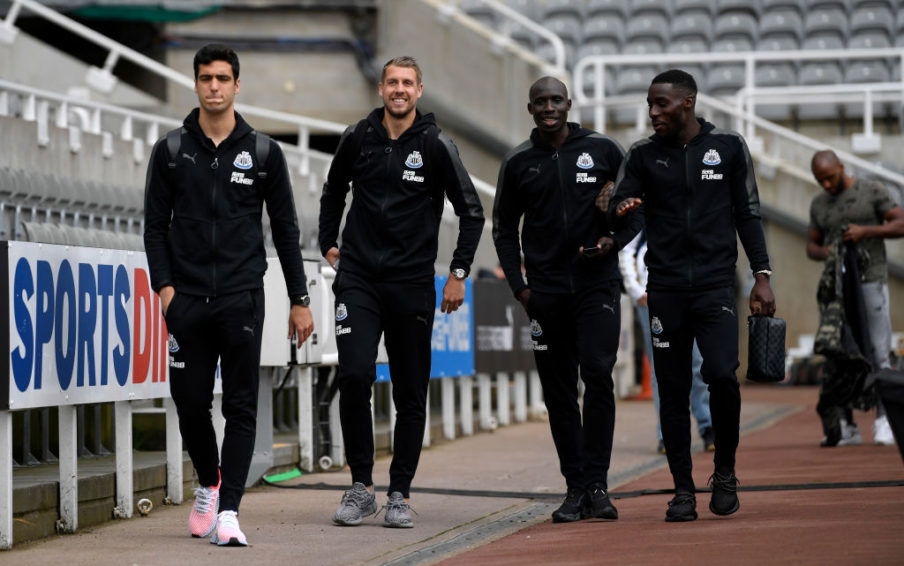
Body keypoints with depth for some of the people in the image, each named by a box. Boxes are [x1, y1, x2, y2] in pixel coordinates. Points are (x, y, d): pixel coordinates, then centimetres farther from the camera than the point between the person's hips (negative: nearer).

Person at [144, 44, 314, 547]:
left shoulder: (263, 152, 4)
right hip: (187, 298, 1)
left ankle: (228, 511, -8)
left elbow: (286, 229, 7)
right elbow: (156, 223, 7)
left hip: (242, 297, -1)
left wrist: (300, 301, 5)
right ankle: (209, 484, 31)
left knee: (241, 407, -6)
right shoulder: (172, 151, 6)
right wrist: (164, 285, -6)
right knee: (191, 402, 5)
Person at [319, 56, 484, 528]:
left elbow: (471, 212, 4)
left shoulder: (435, 145, -2)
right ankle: (361, 485, -3)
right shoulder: (359, 138, 5)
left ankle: (400, 493, 13)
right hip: (358, 277, 1)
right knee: (354, 376, -14)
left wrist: (458, 273, -1)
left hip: (412, 283, -1)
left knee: (411, 392, 3)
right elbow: (333, 192, 24)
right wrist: (329, 243, 18)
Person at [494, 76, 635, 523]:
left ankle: (596, 485, -10)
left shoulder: (601, 150, 3)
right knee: (558, 391, 3)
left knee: (598, 374, -15)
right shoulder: (519, 163, 6)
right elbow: (504, 228, 14)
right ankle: (575, 489, 10)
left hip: (597, 284, -2)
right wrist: (518, 284, 4)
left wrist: (615, 240, -7)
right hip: (545, 292, 2)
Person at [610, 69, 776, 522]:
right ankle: (683, 489, 10)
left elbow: (748, 213, 9)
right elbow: (620, 206, 1)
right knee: (673, 391, 1)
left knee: (721, 374, -17)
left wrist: (762, 275, 3)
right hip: (665, 289, 2)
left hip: (715, 284, -2)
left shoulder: (728, 147, 6)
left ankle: (724, 471, 5)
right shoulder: (643, 155, 7)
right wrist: (622, 211, -25)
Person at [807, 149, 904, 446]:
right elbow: (811, 246, 18)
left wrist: (866, 231, -19)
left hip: (871, 282, -4)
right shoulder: (819, 204, 14)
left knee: (877, 353, -9)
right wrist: (824, 252, -6)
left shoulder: (873, 191, 0)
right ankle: (846, 426, 0)